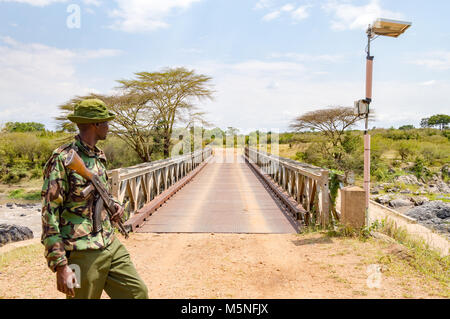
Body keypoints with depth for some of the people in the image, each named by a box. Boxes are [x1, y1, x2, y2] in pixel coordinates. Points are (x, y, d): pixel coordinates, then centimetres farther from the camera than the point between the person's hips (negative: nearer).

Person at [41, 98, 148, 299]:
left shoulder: (99, 156, 9)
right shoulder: (62, 159, -14)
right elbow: (49, 215, -16)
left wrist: (113, 204, 3)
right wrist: (60, 265, -19)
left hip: (110, 245, 7)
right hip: (82, 254, -7)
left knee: (138, 293, 9)